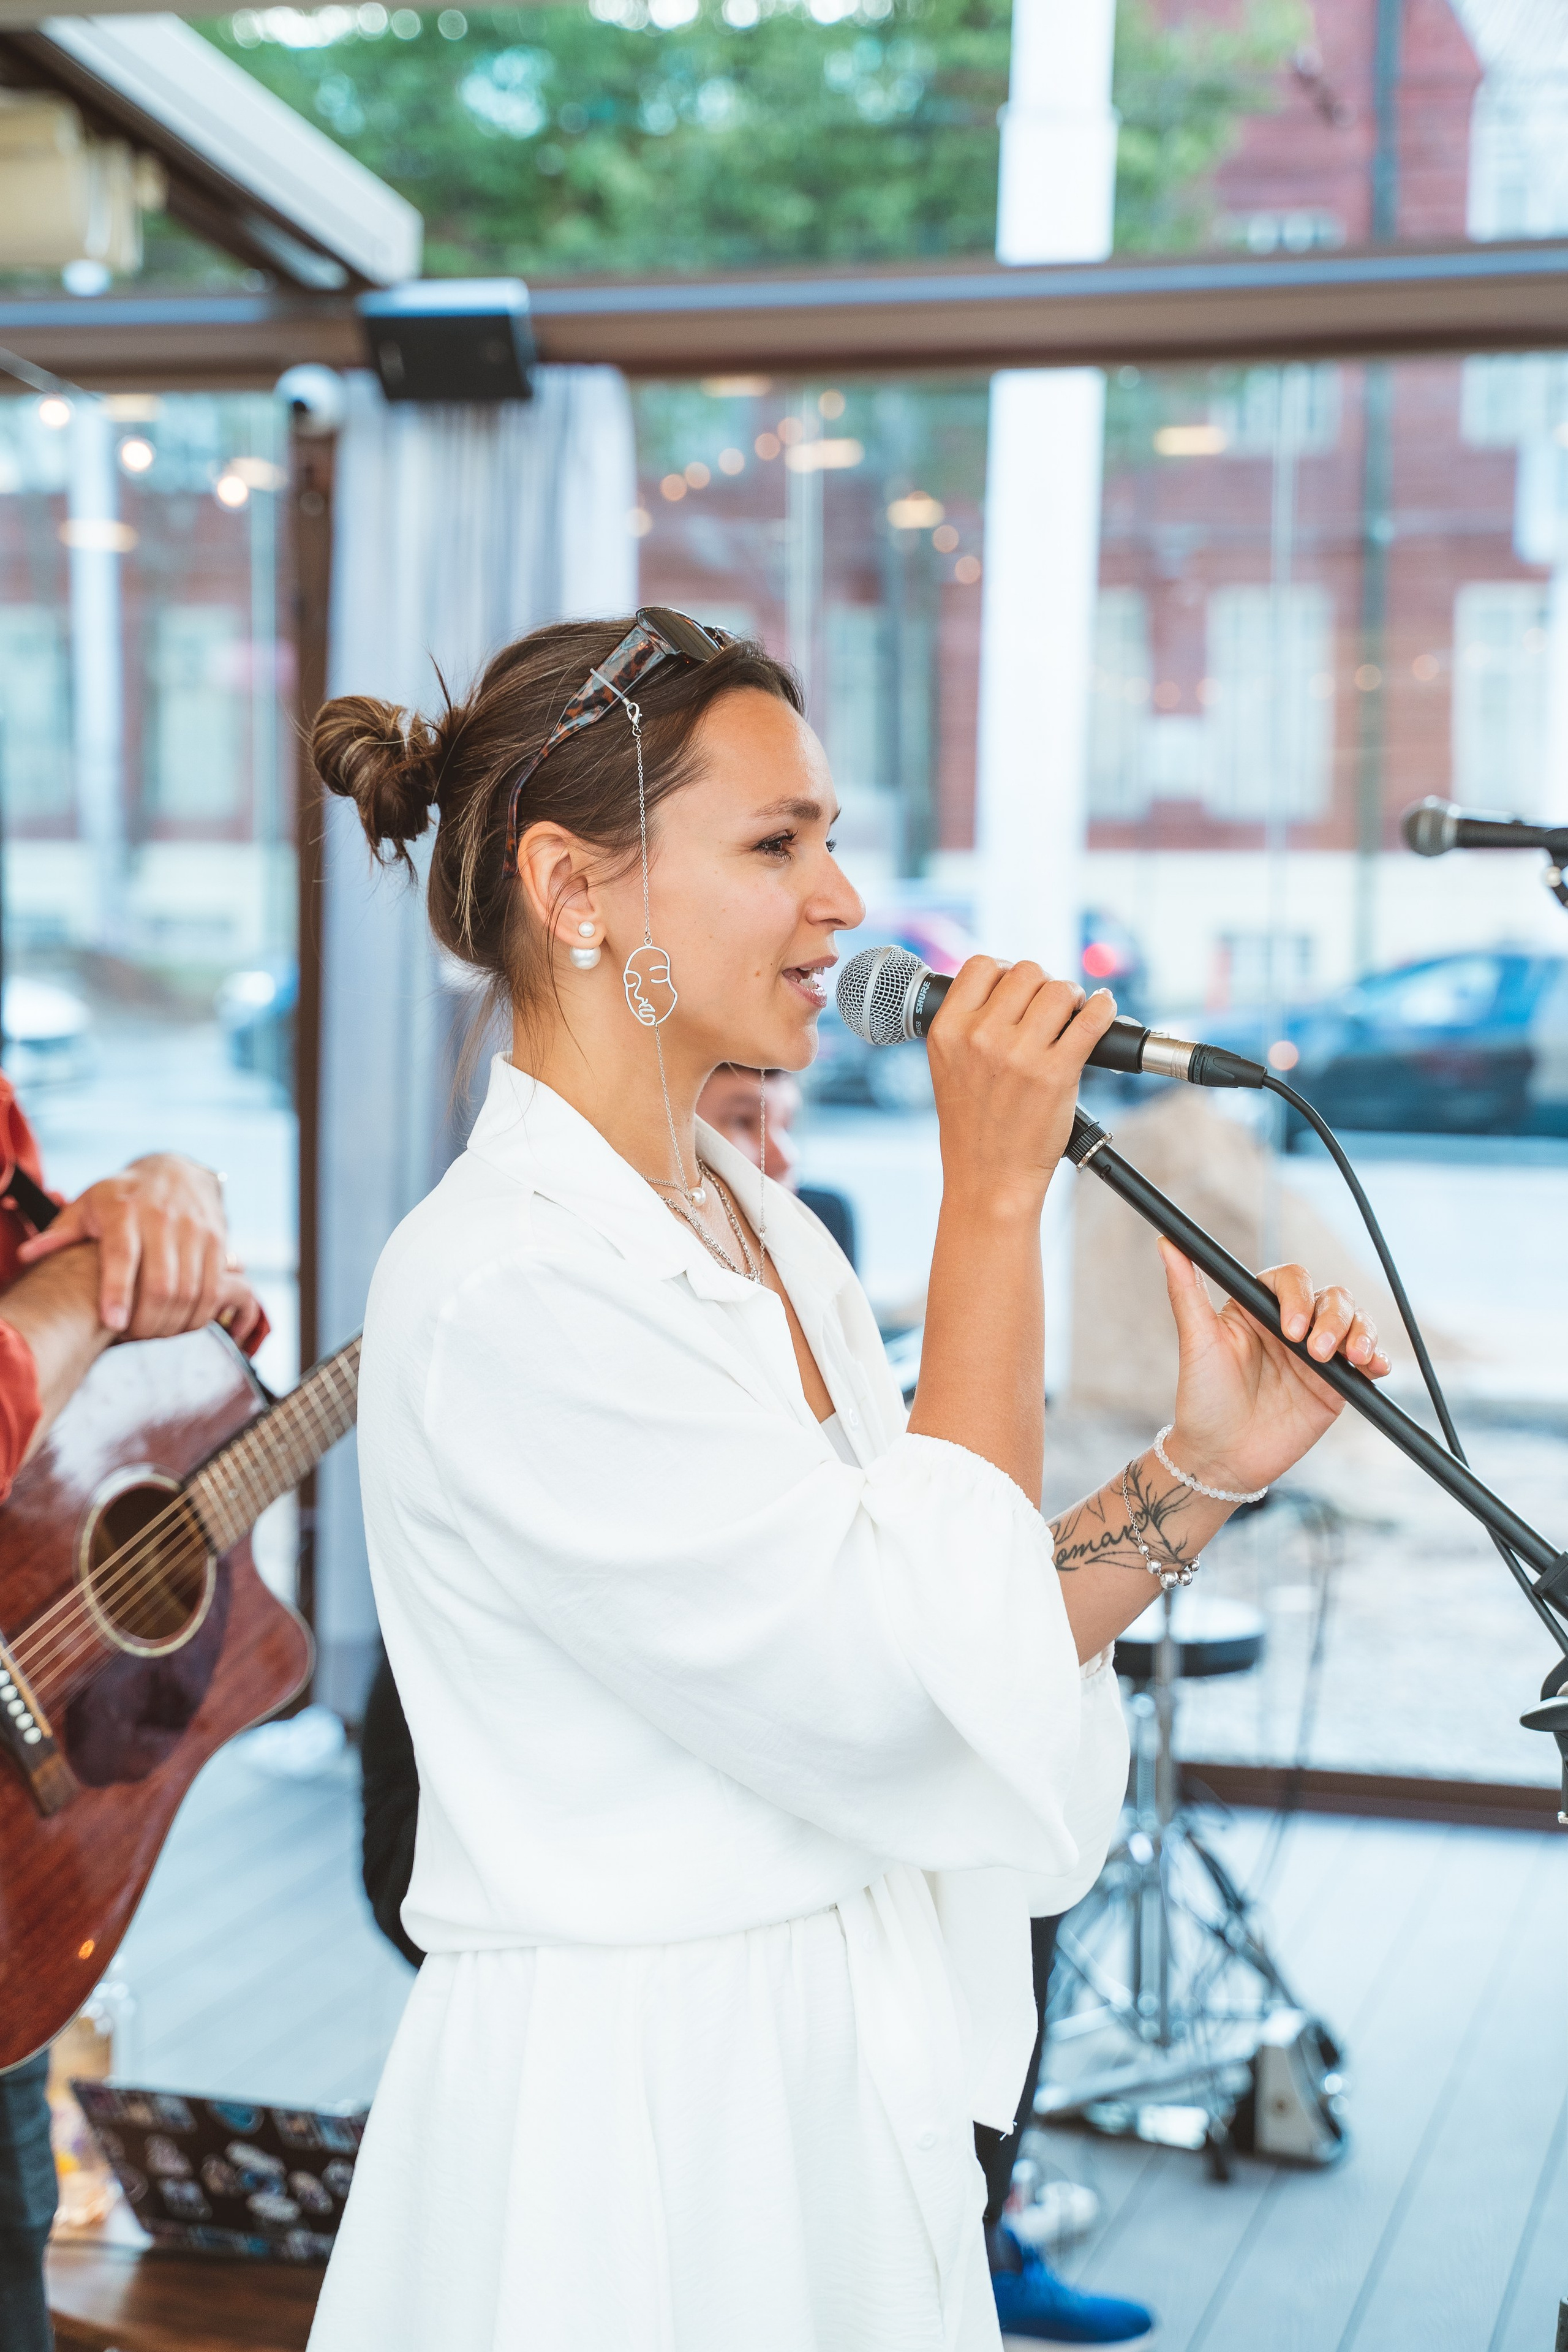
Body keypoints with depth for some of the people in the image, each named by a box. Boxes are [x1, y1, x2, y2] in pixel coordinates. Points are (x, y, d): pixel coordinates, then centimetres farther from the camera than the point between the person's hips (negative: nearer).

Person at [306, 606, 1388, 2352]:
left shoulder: (769, 1232, 6)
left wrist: (1200, 1475, -5)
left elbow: (932, 1662, 5)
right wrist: (994, 1192, -21)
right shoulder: (498, 1288, -22)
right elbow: (934, 1687, -24)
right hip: (632, 2125, -8)